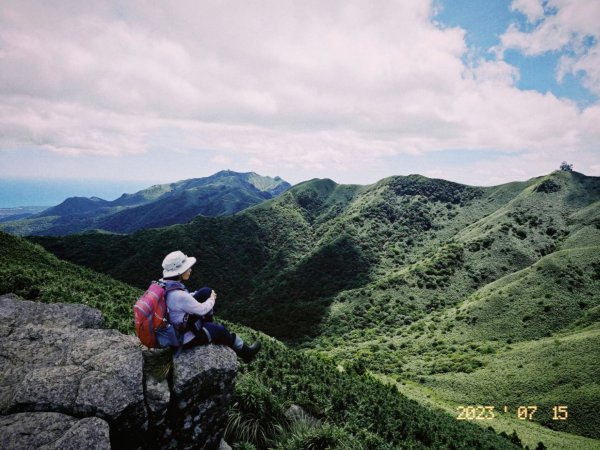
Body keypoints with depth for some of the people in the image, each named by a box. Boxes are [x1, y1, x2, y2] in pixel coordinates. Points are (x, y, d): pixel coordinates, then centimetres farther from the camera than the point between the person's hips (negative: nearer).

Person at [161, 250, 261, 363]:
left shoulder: (164, 283, -10)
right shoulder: (179, 296, -36)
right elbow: (202, 309, -21)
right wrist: (212, 299, 1)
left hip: (172, 326, 8)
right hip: (185, 338, -7)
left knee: (206, 292, 7)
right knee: (220, 330, 12)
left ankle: (208, 325, 28)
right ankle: (246, 352, 35)